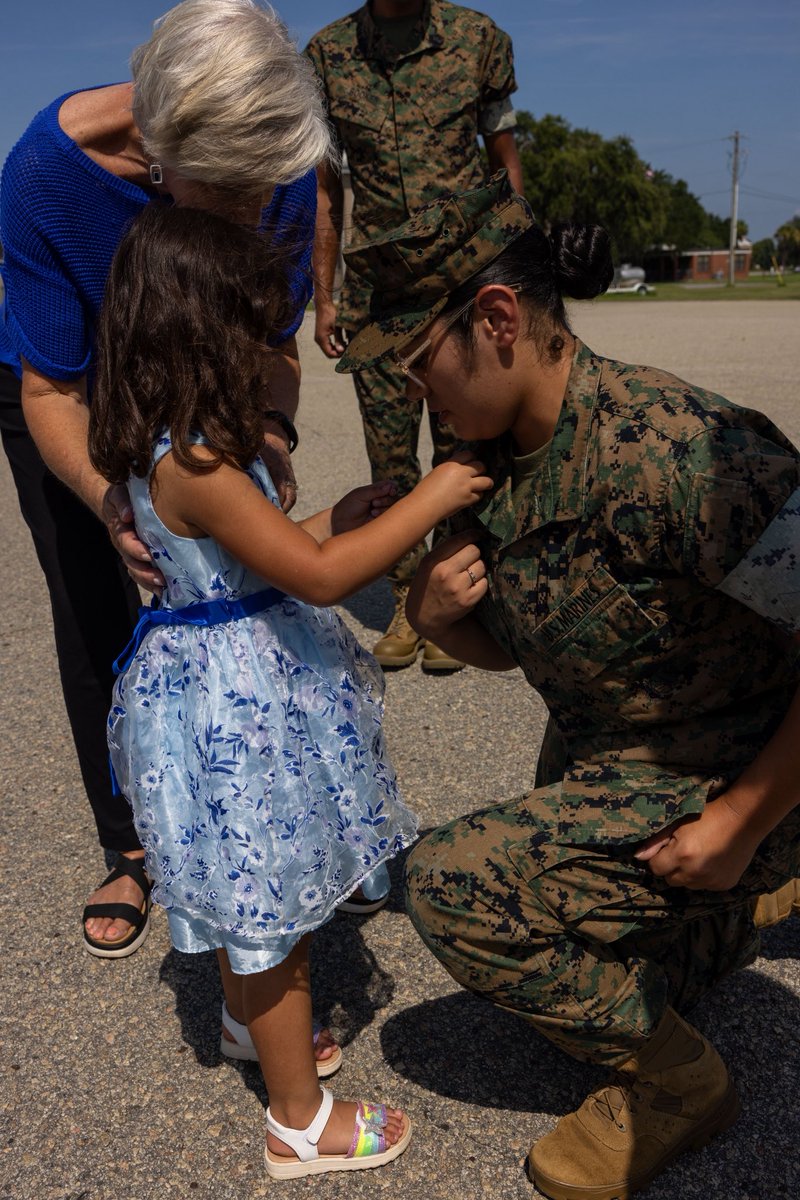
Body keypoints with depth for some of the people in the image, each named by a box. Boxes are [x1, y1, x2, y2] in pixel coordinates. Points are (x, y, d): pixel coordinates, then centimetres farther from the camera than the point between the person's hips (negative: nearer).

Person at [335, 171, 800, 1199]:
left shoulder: (668, 449, -32)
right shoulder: (495, 459, -5)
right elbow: (507, 646, 6)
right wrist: (435, 617, -17)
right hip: (606, 765, 9)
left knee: (453, 883, -21)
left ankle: (673, 1078, 2)